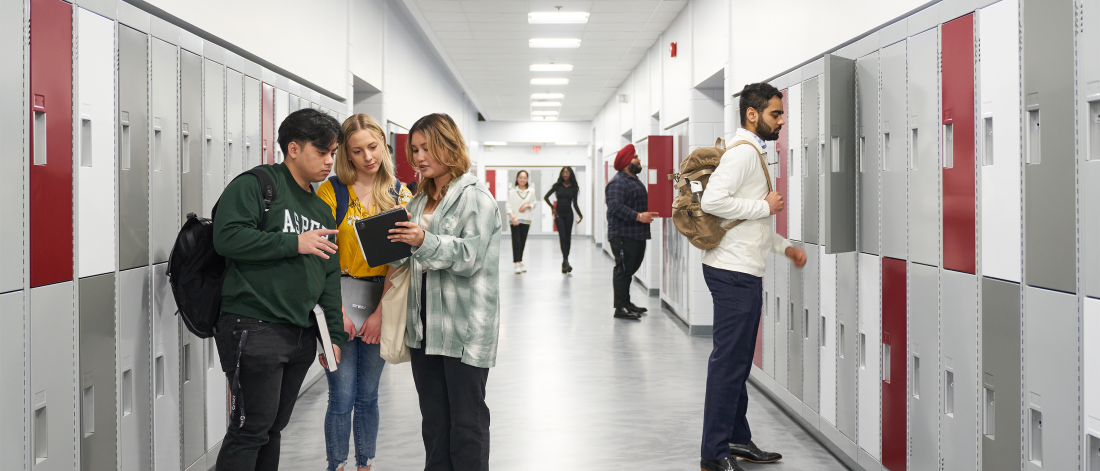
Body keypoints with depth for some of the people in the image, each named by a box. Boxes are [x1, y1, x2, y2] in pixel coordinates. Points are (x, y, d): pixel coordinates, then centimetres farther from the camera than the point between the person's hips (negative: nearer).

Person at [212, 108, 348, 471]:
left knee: (274, 427, 14)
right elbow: (227, 237, -19)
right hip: (255, 329, -8)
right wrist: (294, 242, -16)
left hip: (302, 333, 8)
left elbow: (330, 277, 21)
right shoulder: (256, 184, -5)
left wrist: (334, 334, 15)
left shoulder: (322, 209, 20)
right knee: (251, 428, -7)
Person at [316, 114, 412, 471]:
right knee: (342, 398, -2)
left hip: (380, 301, 3)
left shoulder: (399, 194, 5)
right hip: (339, 297, -3)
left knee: (368, 396, 11)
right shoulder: (332, 190, -4)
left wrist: (380, 312, -7)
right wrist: (337, 311, -13)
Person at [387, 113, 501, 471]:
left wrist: (425, 241, -28)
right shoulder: (420, 200, 16)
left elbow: (470, 256, -18)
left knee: (467, 422, -1)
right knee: (433, 421, 13)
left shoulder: (476, 197, -7)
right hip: (425, 327, 7)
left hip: (465, 330, -7)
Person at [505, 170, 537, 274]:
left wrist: (528, 205, -5)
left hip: (526, 220, 3)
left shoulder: (531, 191, 6)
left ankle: (520, 263, 19)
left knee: (522, 242, 8)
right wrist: (513, 217, -19)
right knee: (516, 242, -9)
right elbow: (509, 205, -6)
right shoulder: (512, 191, -3)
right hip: (515, 220, -3)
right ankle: (517, 264, -12)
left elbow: (534, 202, 16)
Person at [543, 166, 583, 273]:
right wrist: (552, 207, -4)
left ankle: (564, 263, 14)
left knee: (568, 238, 4)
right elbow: (546, 197, 6)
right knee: (562, 237, -13)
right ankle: (566, 261, -19)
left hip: (569, 214, 2)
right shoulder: (557, 186, 1)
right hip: (559, 214, -2)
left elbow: (575, 204, 10)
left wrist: (580, 214, 0)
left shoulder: (574, 188, 4)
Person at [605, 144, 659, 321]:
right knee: (623, 270, -8)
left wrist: (647, 214, 18)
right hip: (623, 235, -10)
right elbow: (615, 206, -25)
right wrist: (638, 216, -27)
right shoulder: (618, 182, -14)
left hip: (637, 234, 10)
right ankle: (621, 308, -6)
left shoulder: (635, 180, 21)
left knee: (629, 270, 15)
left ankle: (626, 303, 24)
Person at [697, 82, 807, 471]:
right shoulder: (743, 152, -13)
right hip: (734, 273, -11)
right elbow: (712, 201, -28)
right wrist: (765, 206, -18)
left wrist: (784, 246, 19)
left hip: (743, 272, 11)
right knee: (729, 361, -7)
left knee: (738, 361, 16)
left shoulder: (752, 153, 19)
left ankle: (736, 439, 26)